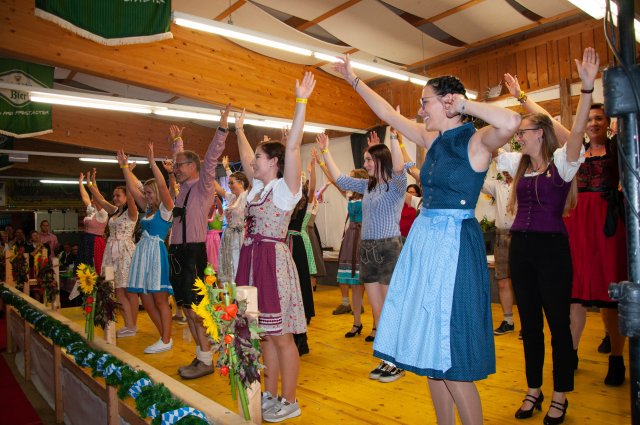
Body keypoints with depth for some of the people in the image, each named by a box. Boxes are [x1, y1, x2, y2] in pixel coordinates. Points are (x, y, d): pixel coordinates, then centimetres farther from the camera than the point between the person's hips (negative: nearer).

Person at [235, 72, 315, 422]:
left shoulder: (286, 187, -6)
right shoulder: (258, 186, 13)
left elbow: (293, 145, -16)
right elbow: (245, 156, 27)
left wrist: (301, 102, -19)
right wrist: (238, 129, 32)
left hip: (274, 260, -8)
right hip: (252, 259, 8)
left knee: (281, 335, 0)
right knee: (266, 333, 15)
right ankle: (270, 394, 27)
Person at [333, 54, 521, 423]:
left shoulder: (478, 140, -7)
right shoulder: (434, 140, 12)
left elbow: (511, 122, -30)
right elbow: (389, 114, 21)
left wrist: (464, 104, -15)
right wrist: (354, 80, 27)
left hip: (455, 244, -8)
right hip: (424, 240, 8)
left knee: (450, 355, -6)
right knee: (429, 348, 14)